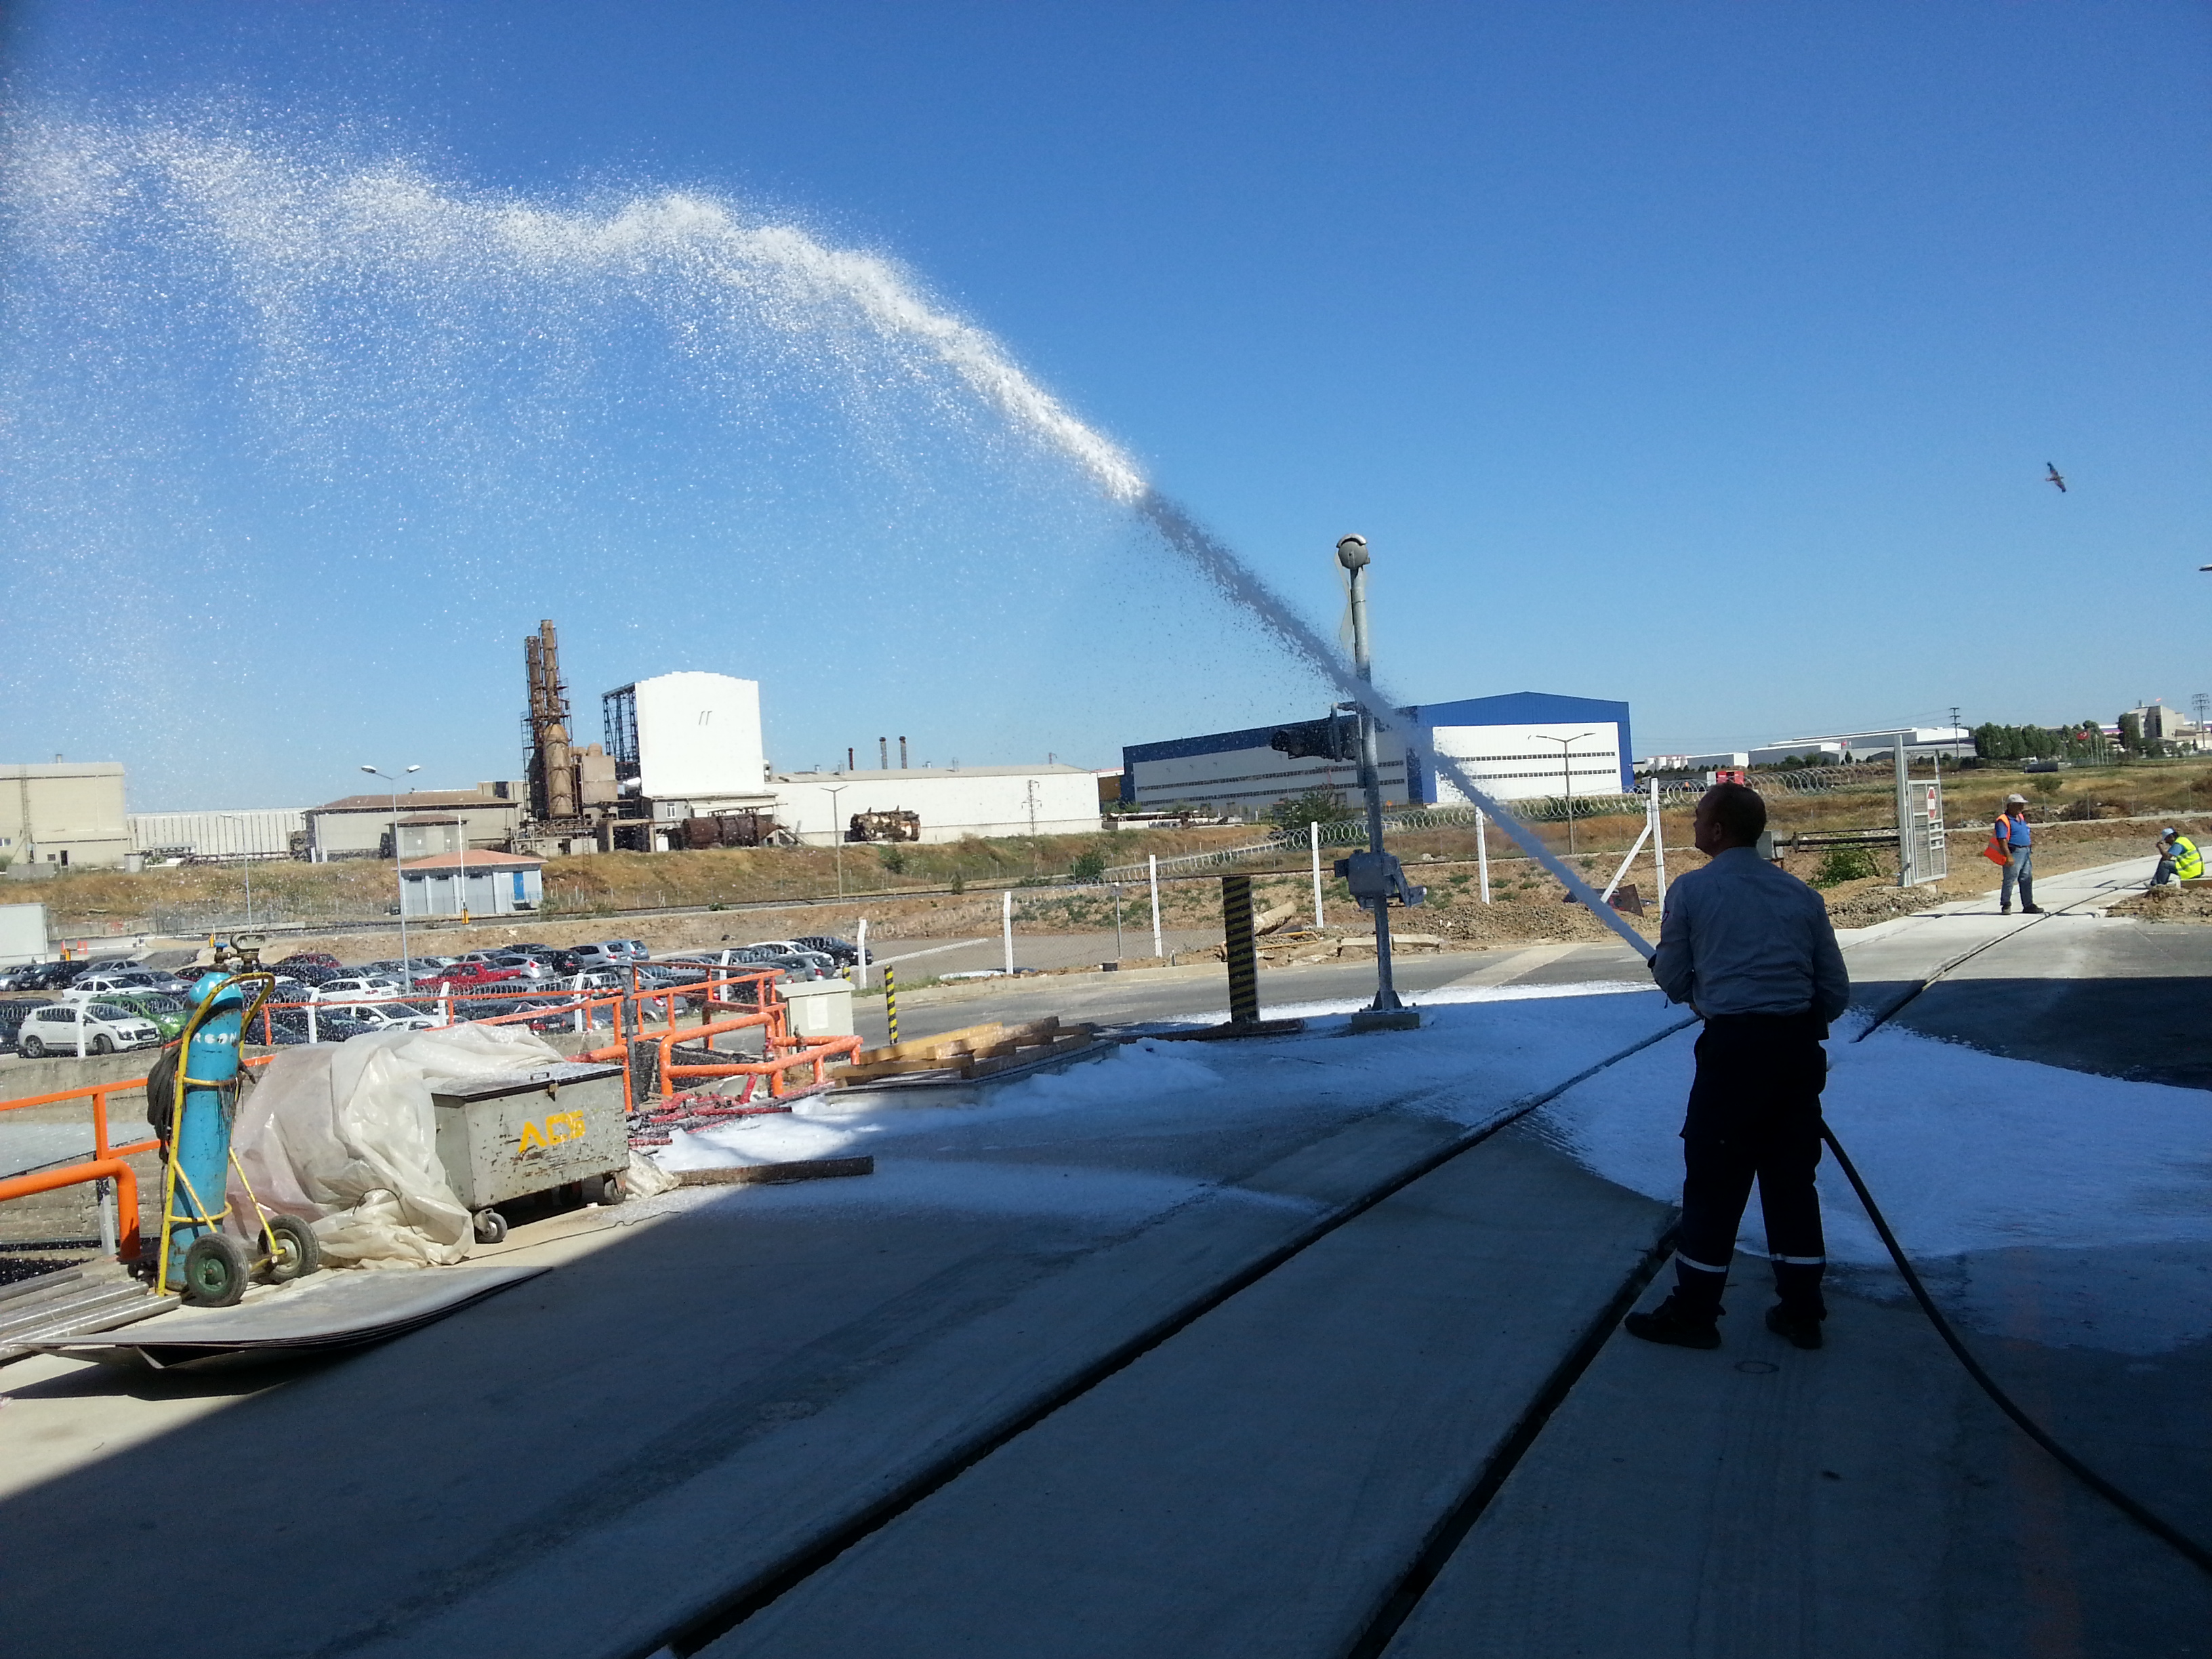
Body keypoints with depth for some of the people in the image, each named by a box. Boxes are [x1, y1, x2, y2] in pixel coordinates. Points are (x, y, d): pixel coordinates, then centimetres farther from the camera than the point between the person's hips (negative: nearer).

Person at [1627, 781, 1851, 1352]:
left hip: (1734, 1048, -5)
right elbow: (1836, 990, 11)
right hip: (1798, 1047, 5)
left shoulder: (1691, 890, -4)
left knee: (1714, 1179, 4)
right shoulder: (1801, 893, 9)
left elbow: (1673, 982, 3)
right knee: (1791, 1175, 15)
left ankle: (1693, 1311, 12)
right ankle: (1801, 1310, 22)